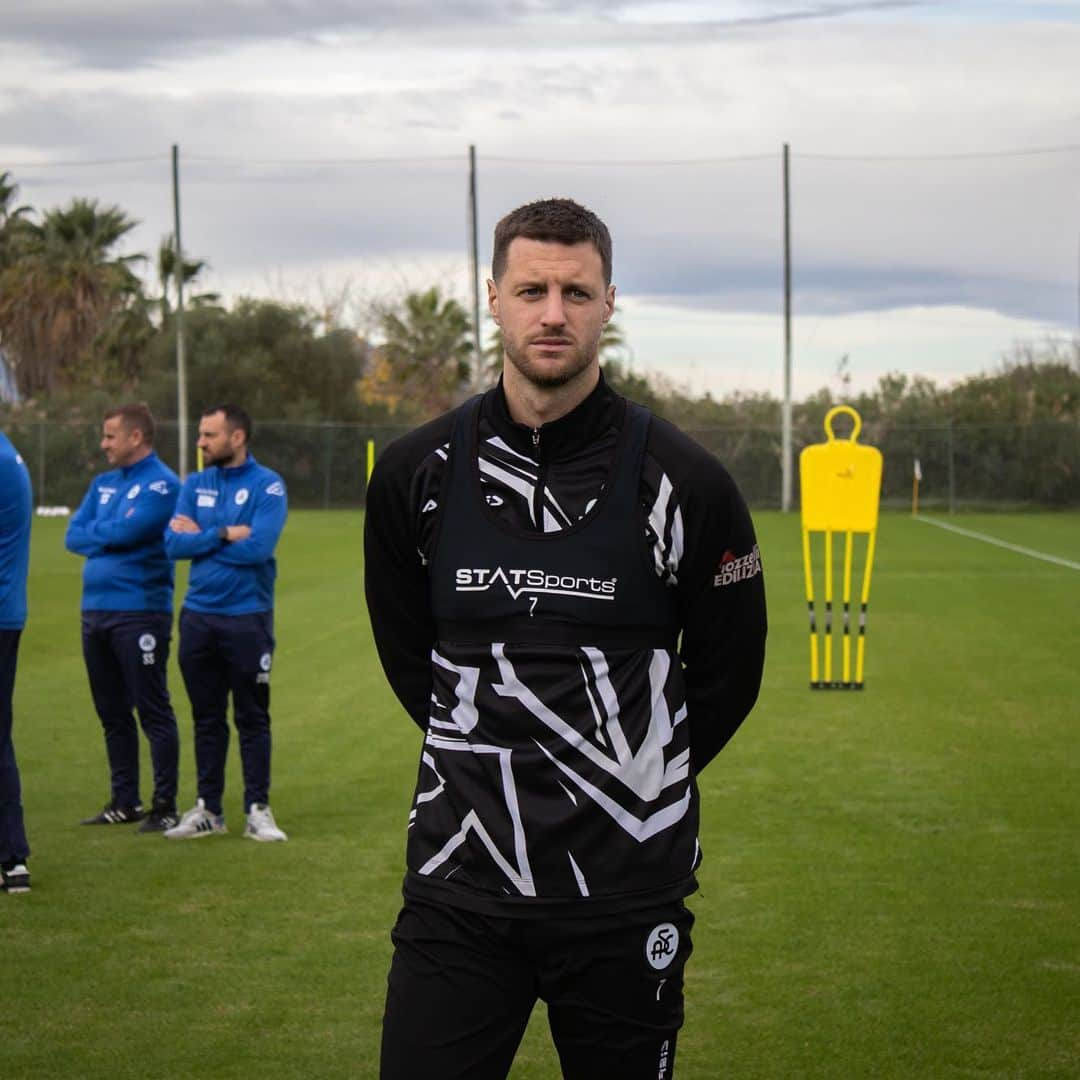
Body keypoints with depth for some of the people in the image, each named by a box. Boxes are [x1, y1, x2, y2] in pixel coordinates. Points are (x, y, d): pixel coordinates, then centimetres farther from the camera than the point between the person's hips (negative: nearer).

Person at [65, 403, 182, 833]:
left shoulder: (161, 484, -8)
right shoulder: (103, 483, 16)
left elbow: (126, 531, -19)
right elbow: (73, 536, 8)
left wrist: (94, 532, 0)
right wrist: (110, 537, -8)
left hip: (140, 612, -8)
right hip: (95, 610, 8)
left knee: (153, 713, -4)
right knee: (112, 714, 13)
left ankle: (165, 807, -1)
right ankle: (124, 801, 21)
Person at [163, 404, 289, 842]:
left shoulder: (267, 485, -7)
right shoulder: (194, 485, 8)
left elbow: (259, 546, -20)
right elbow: (174, 543, -3)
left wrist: (200, 536, -9)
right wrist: (224, 534, -14)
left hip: (248, 616, -4)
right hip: (198, 615, 5)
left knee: (252, 718, 1)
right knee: (207, 717, 10)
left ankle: (258, 810, 8)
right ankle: (208, 809, 18)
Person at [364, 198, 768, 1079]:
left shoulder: (684, 482, -5)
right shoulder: (416, 474, 2)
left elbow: (729, 674, 7)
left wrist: (642, 781, 9)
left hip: (627, 897, -1)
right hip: (457, 882, 2)